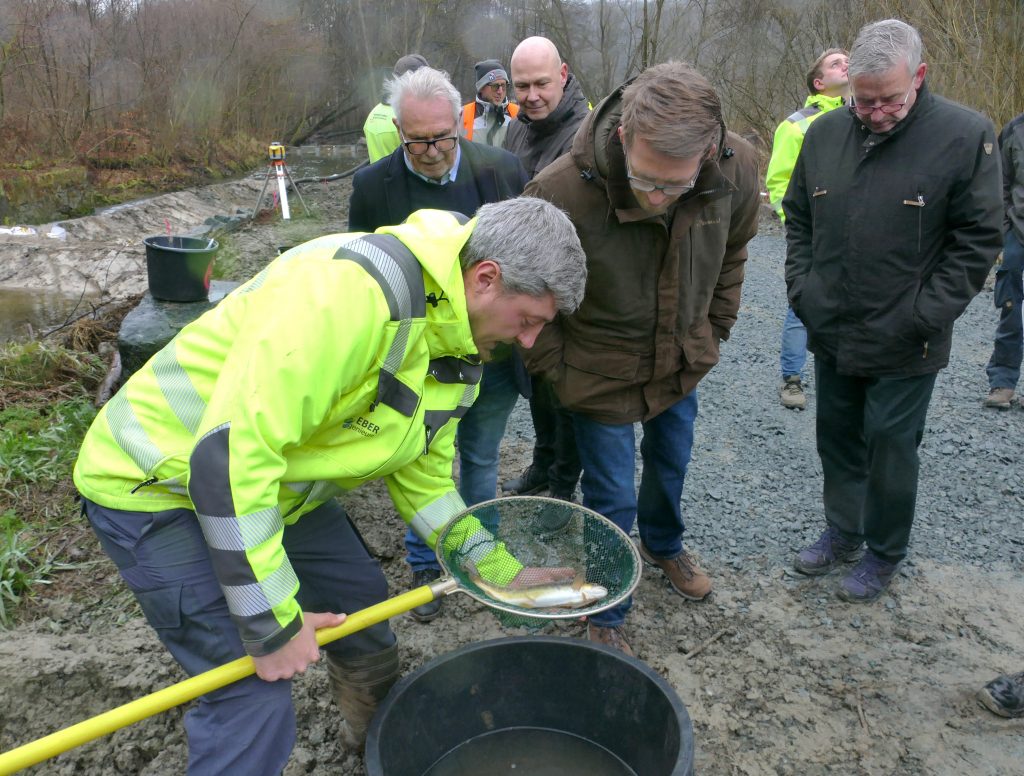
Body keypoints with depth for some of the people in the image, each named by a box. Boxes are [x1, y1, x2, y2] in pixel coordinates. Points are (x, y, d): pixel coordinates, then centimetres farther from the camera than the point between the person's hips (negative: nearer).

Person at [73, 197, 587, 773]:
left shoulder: (457, 344, -2)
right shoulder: (352, 290, -35)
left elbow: (422, 474, 9)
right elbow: (231, 453, -36)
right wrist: (274, 623, -28)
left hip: (274, 481, 9)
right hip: (157, 484, -8)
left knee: (360, 598, 16)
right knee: (255, 690, -13)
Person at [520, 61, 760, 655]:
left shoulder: (737, 171, -20)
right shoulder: (562, 191, -34)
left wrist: (711, 334, 8)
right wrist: (555, 368, -10)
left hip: (682, 364, 5)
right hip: (601, 373, -4)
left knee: (671, 465, 26)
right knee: (613, 500, 5)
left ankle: (664, 545, 59)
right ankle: (606, 616, 31)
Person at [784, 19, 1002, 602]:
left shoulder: (966, 135, -11)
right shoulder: (825, 133, 2)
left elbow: (978, 239, -9)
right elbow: (798, 218, 13)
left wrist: (925, 316, -14)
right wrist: (802, 287, 3)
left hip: (903, 346, -4)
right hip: (831, 335, 5)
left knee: (891, 449, 7)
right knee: (837, 440, 17)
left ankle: (884, 555, 27)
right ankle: (842, 534, 36)